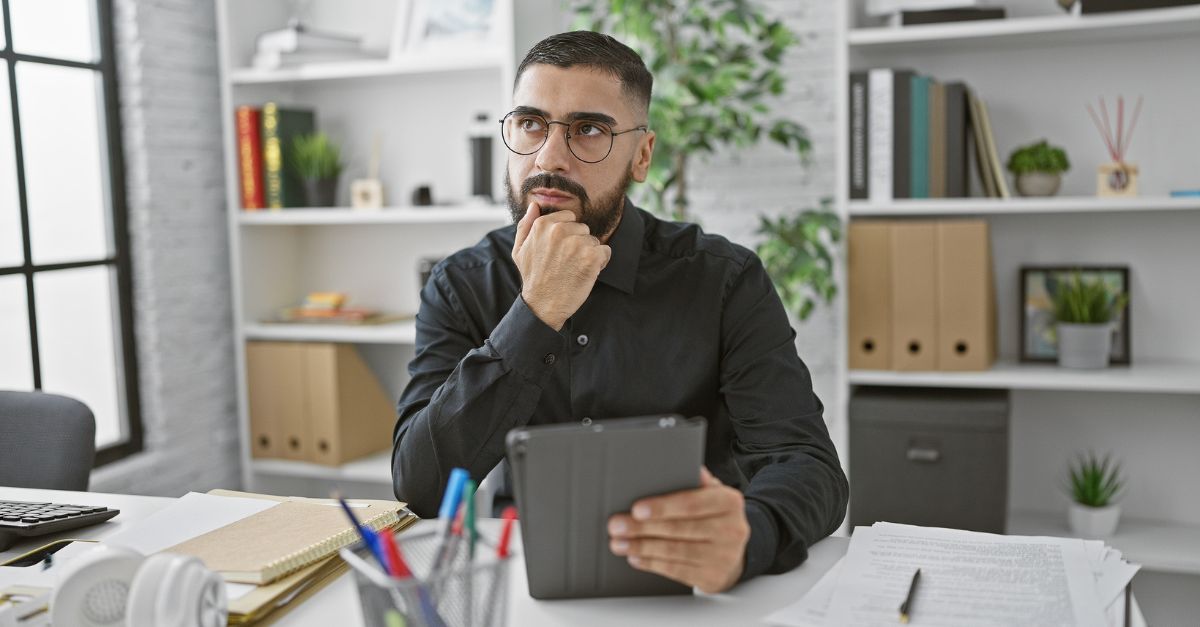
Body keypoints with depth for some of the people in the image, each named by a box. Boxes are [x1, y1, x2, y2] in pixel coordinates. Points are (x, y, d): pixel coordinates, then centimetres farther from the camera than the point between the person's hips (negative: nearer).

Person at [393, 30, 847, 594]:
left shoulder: (724, 279, -6)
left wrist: (746, 537, -38)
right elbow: (419, 487, -12)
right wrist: (536, 315, -21)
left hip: (686, 587, 0)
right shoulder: (460, 285, -1)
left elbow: (806, 464, -15)